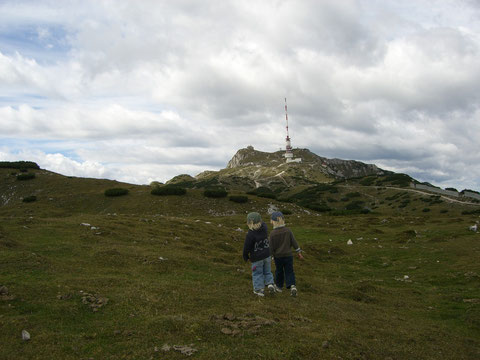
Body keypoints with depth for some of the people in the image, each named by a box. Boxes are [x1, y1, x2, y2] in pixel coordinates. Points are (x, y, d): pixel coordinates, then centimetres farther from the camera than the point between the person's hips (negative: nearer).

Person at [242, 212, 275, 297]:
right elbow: (262, 223, 19)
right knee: (267, 271, 22)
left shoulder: (250, 234, -24)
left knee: (257, 273, 11)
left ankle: (259, 289, 17)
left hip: (257, 258, -5)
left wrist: (245, 257, 1)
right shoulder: (264, 227, -10)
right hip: (267, 255, 5)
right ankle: (270, 283, 8)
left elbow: (246, 247, -14)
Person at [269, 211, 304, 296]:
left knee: (279, 271, 17)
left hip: (278, 256, -1)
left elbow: (272, 247, -10)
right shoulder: (288, 230, -7)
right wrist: (299, 252, 4)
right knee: (289, 272, 7)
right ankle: (292, 286, -11)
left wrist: (272, 255, 7)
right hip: (288, 255, 1)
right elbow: (294, 242, -3)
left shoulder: (272, 233, -14)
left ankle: (278, 286, 31)